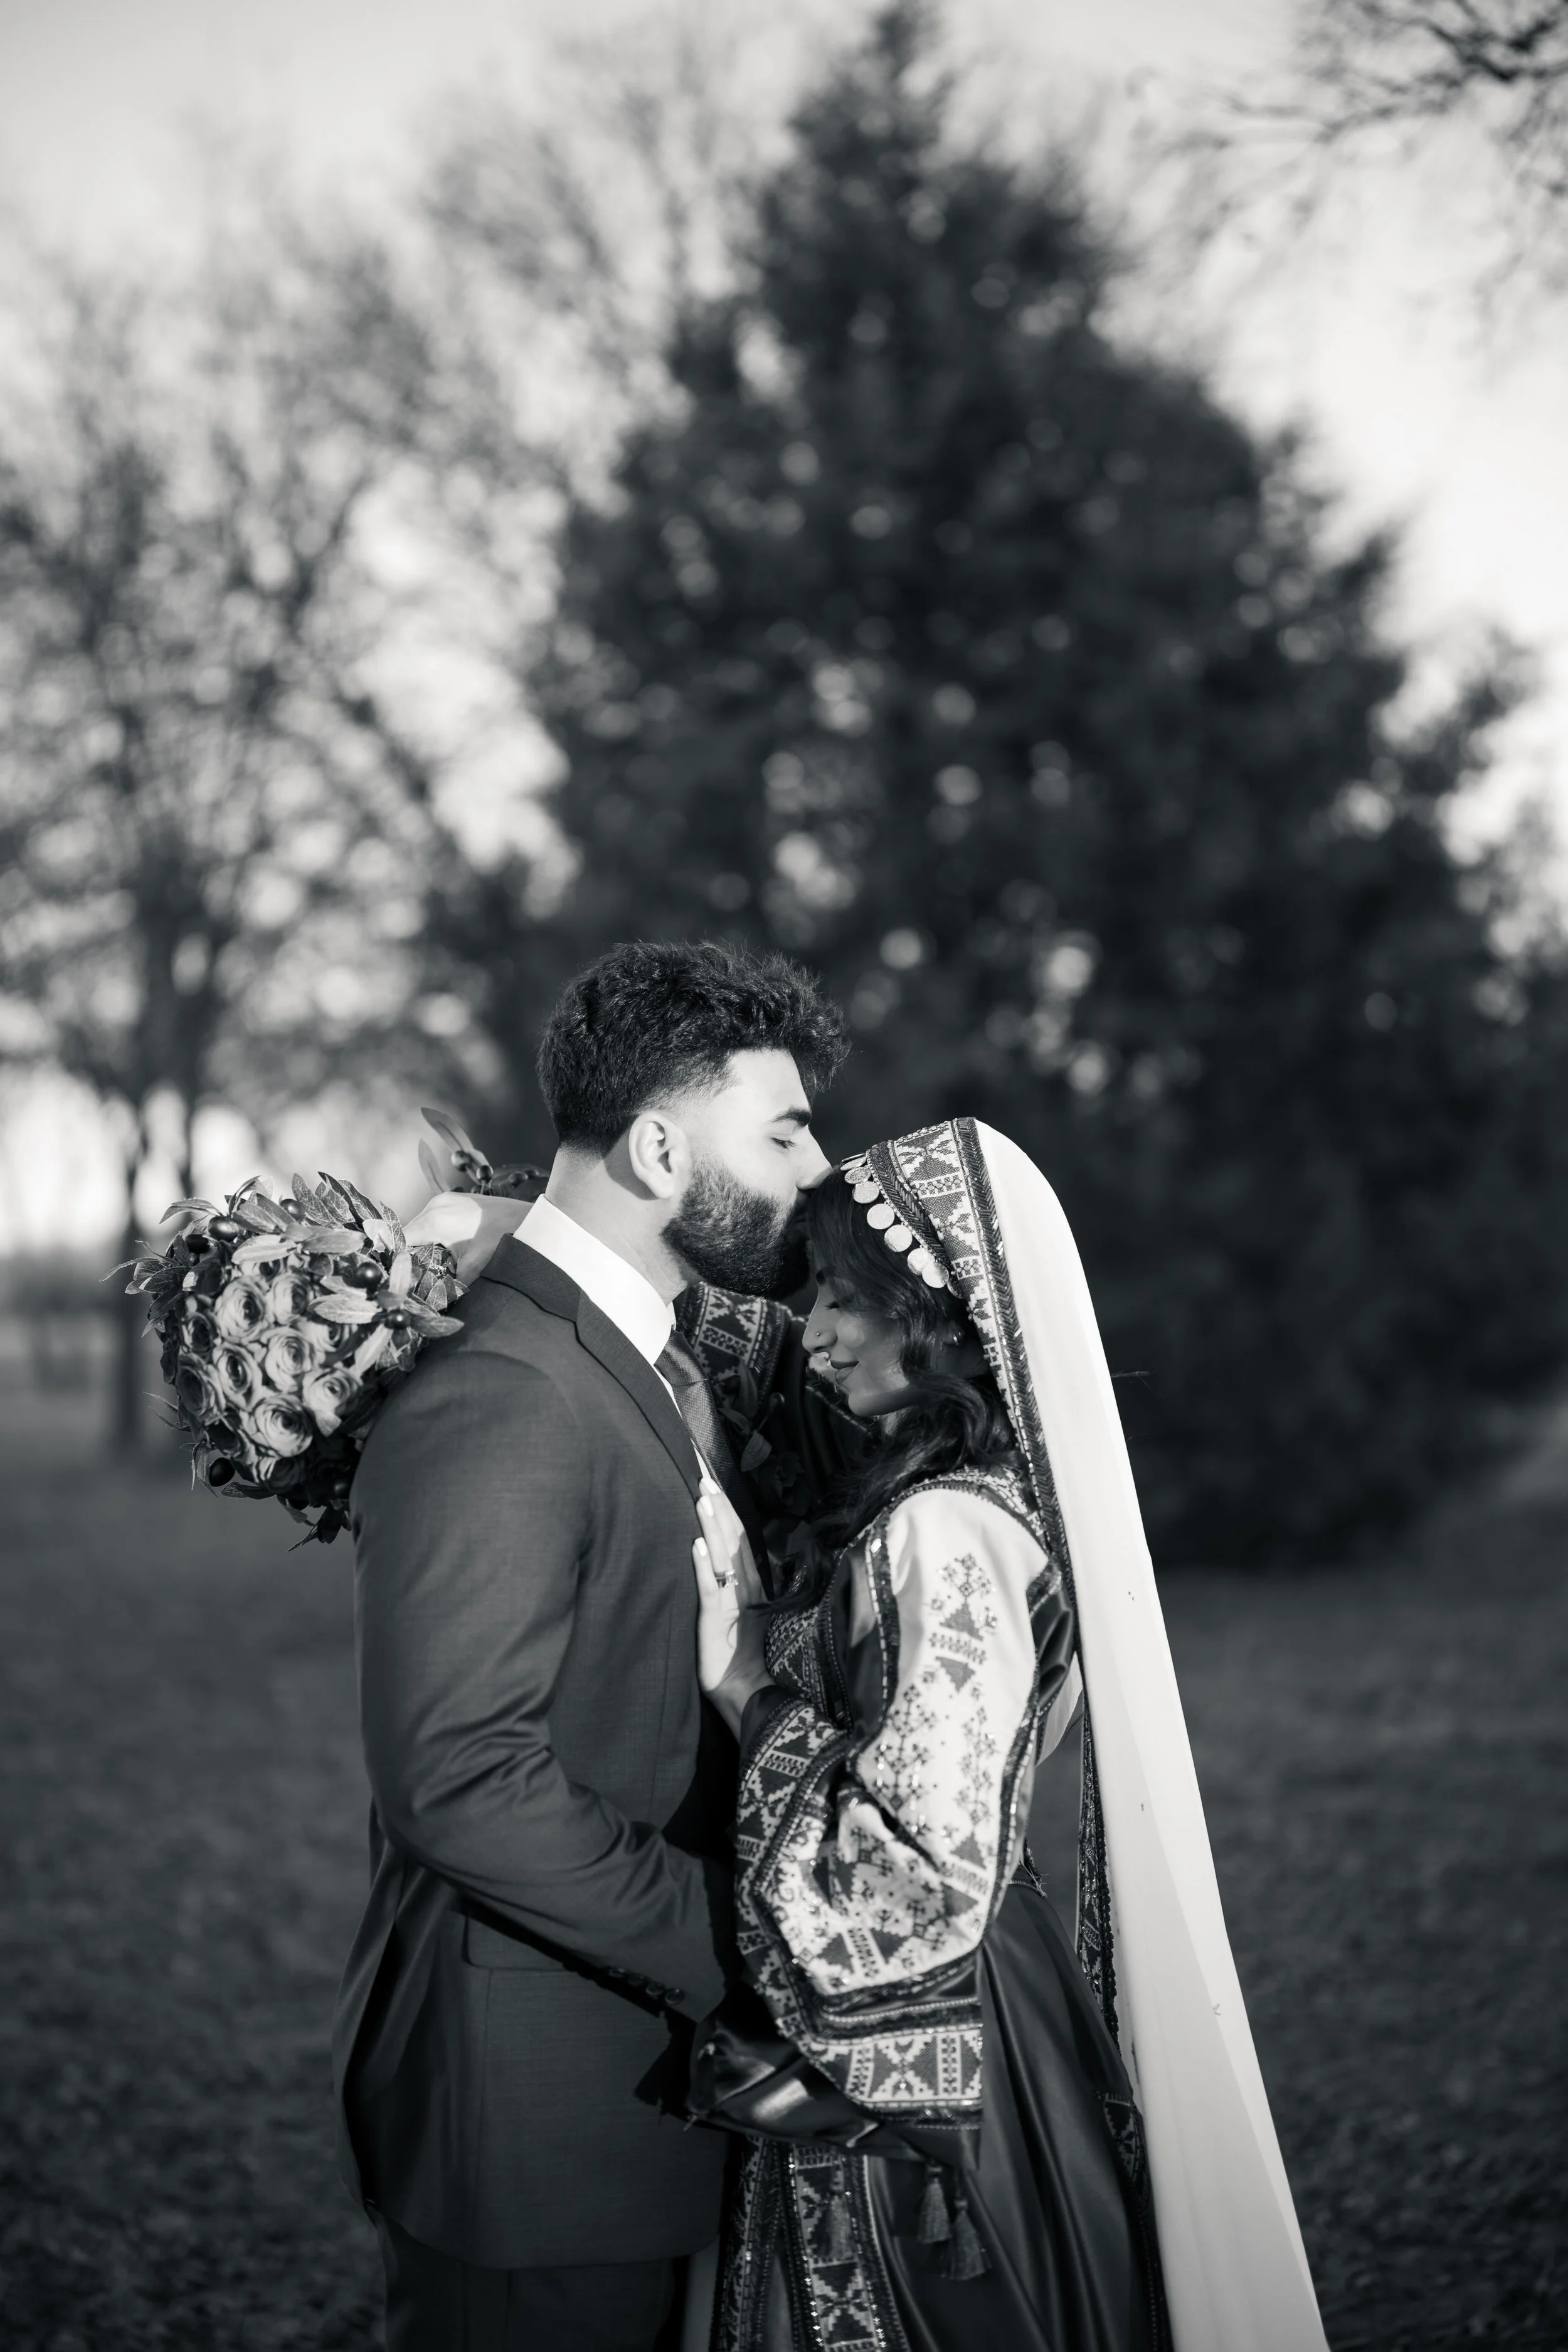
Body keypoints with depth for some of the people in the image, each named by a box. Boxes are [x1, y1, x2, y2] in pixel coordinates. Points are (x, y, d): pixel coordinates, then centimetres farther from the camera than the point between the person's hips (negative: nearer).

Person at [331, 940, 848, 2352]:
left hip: (650, 2062, 9)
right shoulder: (493, 1407, -22)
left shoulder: (660, 1371, 11)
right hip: (530, 2097, -9)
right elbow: (463, 1780, -26)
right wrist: (734, 1948, -21)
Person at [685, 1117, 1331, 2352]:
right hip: (988, 2013, 9)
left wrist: (750, 1690, -17)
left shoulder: (942, 1534, -23)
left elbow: (923, 1875, -24)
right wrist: (749, 1602, 4)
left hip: (915, 2056, -9)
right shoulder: (994, 1493, 5)